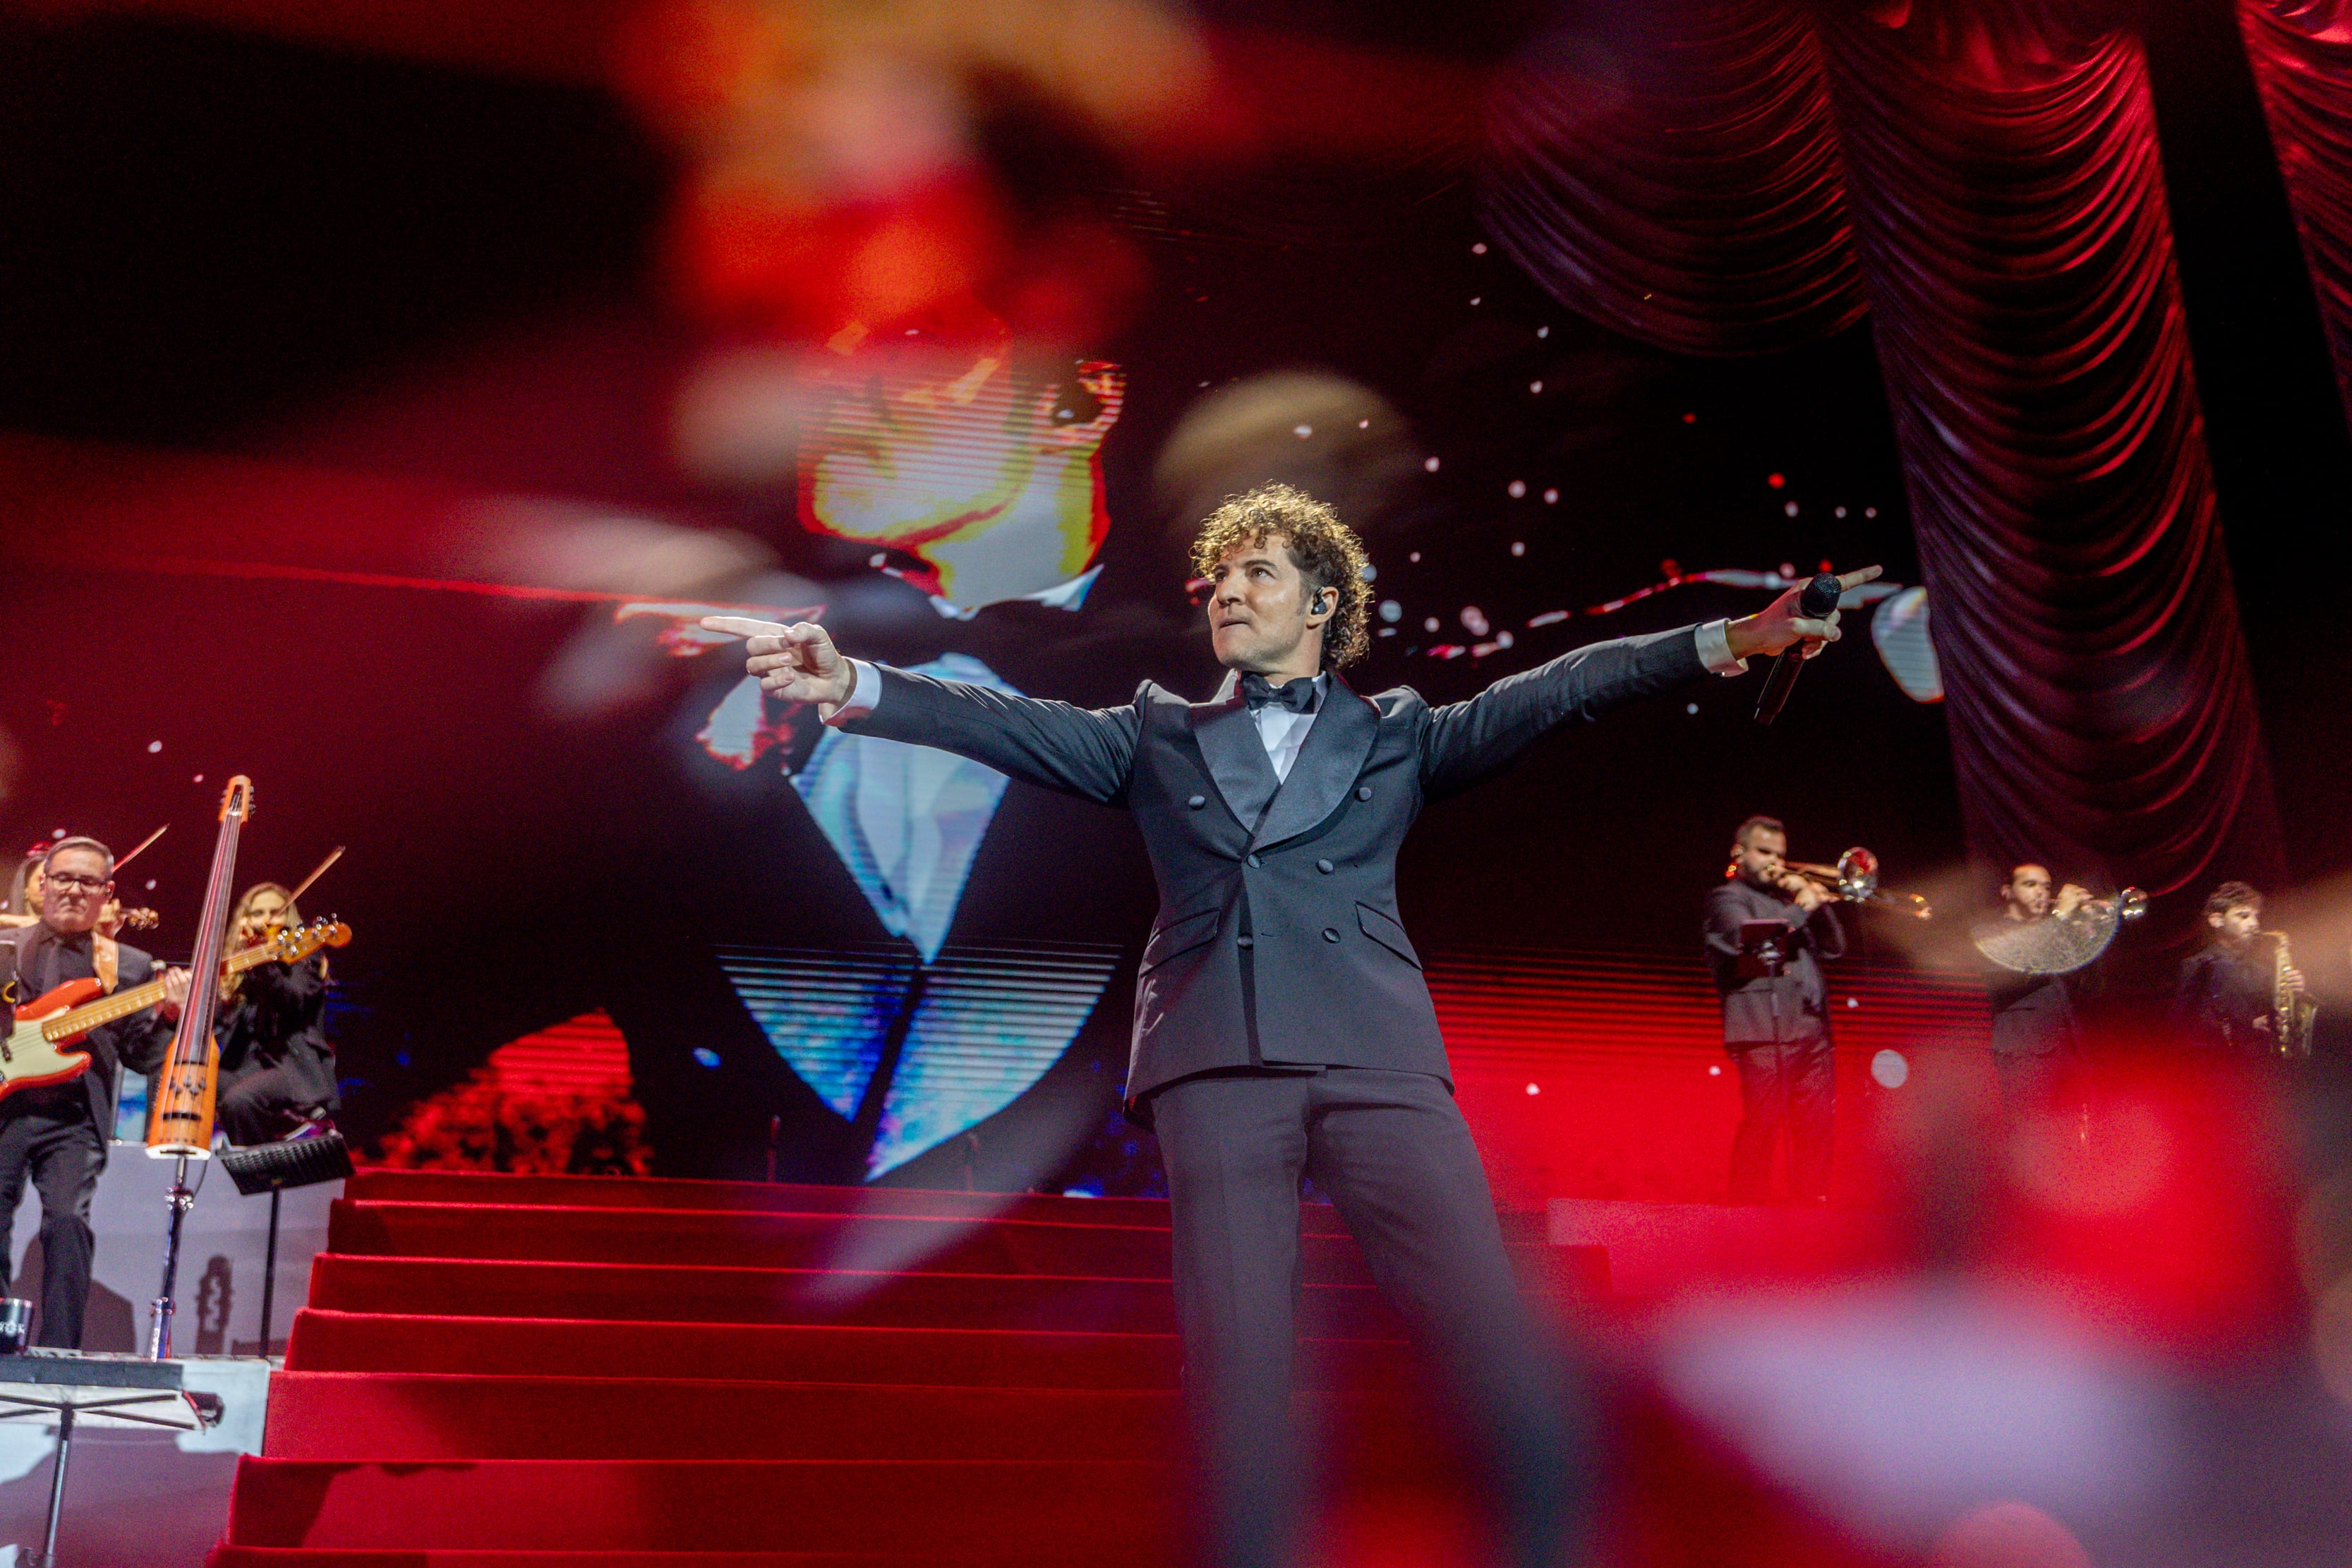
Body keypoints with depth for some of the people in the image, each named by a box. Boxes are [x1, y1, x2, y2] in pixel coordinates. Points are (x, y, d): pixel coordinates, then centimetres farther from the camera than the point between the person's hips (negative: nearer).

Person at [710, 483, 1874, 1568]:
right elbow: (1013, 724, 10)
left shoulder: (1397, 735, 20)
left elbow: (1551, 692, 11)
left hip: (1376, 1058, 0)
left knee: (1487, 1329, -8)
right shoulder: (1158, 737, 21)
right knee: (1234, 1358, -4)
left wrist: (1725, 641, 2)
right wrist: (858, 687, -4)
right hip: (1215, 1063, 1)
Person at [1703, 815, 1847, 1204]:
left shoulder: (1787, 899, 28)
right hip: (1764, 1033, -7)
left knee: (1816, 1127, 2)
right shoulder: (1727, 899, 6)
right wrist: (1802, 911, -7)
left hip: (1812, 1032, 7)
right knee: (1761, 1127, -11)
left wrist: (1818, 903, 7)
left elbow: (1834, 947, 21)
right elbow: (1751, 943, -13)